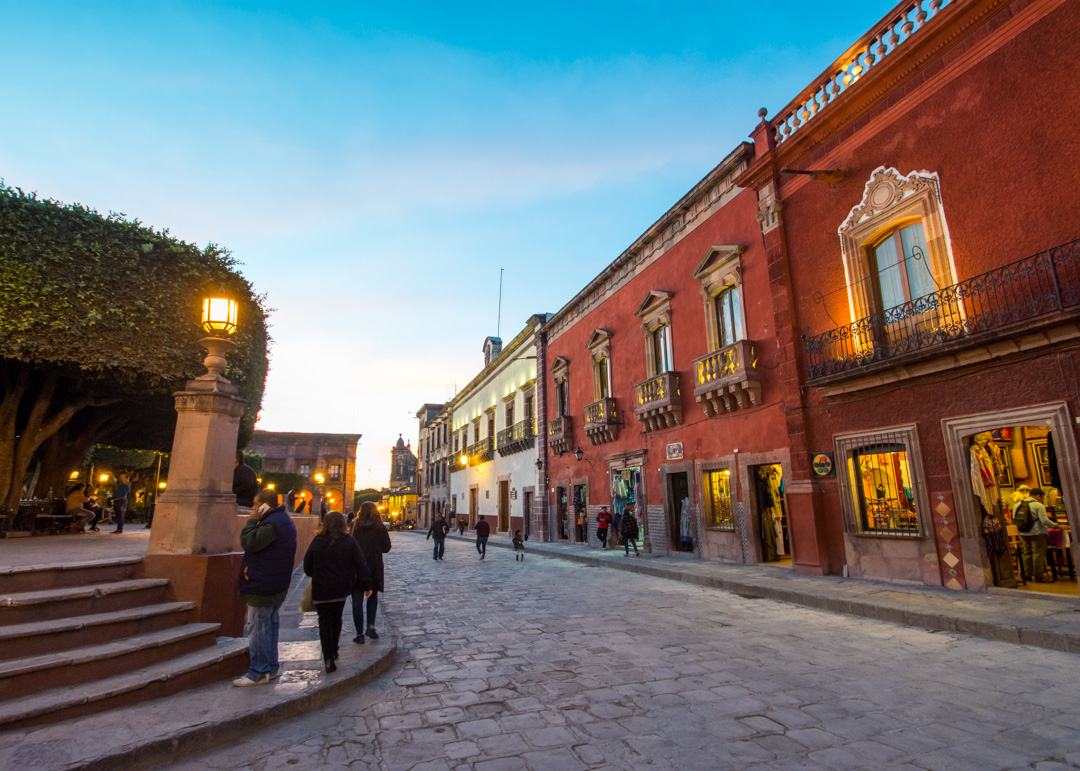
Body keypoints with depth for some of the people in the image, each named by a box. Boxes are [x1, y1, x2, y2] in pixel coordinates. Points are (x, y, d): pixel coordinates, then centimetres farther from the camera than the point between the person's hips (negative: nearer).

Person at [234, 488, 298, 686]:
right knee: (270, 625, 17)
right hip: (277, 586, 11)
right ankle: (272, 667, 26)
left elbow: (249, 543, -24)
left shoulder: (271, 525, -22)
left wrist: (252, 521, -15)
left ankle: (258, 673, 7)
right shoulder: (284, 520, 13)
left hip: (263, 586, -11)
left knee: (257, 628, -1)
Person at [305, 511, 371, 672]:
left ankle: (328, 659, -7)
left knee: (325, 623, 4)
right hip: (341, 588, 1)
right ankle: (333, 652, 31)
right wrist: (367, 585, 1)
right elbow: (361, 564, -7)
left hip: (321, 589, -1)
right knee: (336, 620, 19)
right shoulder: (349, 541, -8)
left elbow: (307, 566, 3)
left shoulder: (317, 541, -6)